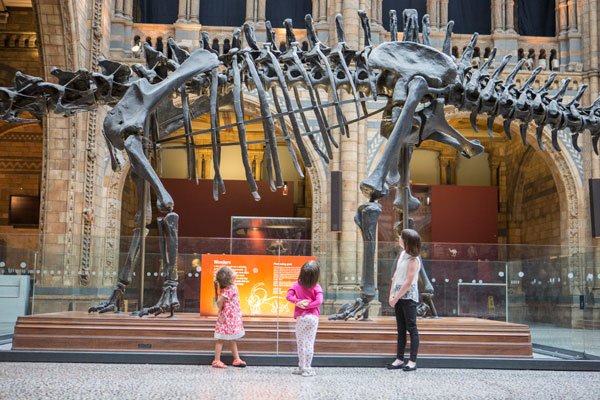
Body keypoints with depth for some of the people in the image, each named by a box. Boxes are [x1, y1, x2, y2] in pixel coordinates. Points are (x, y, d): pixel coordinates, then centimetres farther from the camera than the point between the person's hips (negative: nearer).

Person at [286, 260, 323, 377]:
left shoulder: (297, 285, -2)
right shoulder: (316, 287, -5)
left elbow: (289, 296, -13)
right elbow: (319, 301, -18)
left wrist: (298, 302, -14)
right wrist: (307, 305, -12)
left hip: (301, 317, 0)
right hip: (313, 317, 0)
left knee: (301, 343, 9)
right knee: (310, 343, 7)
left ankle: (301, 368, 12)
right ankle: (307, 369, 9)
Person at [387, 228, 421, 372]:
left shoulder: (413, 260, -15)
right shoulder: (402, 254, 9)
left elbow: (408, 282, -18)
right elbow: (396, 275, 10)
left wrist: (396, 298, -13)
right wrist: (391, 294, 1)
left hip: (409, 297, -8)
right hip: (398, 297, 8)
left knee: (411, 328, -3)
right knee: (401, 329, 11)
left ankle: (413, 361, 0)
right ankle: (399, 359, 17)